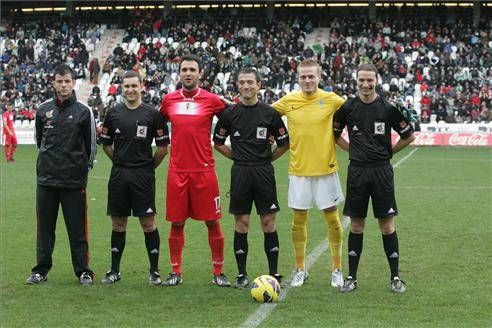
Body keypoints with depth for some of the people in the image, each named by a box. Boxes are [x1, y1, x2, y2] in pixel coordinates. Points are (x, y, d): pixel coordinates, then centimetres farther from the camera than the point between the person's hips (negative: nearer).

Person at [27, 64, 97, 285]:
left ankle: (83, 271, 8)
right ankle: (41, 270, 16)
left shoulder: (83, 112, -2)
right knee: (44, 227, 8)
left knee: (77, 229, 1)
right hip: (46, 179, 3)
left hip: (74, 181, -3)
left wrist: (83, 170, 5)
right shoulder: (43, 110, 6)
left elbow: (91, 145, 4)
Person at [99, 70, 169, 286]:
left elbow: (163, 147, 2)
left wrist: (148, 166, 4)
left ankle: (154, 271, 6)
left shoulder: (152, 114, -1)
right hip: (119, 175, 3)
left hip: (143, 177, -3)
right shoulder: (114, 114, 7)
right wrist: (121, 162, 12)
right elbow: (106, 144, 16)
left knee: (148, 223, -3)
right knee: (118, 224, 8)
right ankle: (114, 271, 16)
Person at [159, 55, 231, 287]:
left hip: (204, 170, -2)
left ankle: (218, 272, 11)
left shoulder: (211, 100, -1)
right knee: (176, 223, 5)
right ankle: (175, 272, 14)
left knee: (212, 222, 1)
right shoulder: (169, 100, 7)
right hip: (177, 170, 2)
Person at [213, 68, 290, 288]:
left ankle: (273, 273, 7)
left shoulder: (269, 113, 2)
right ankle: (242, 274, 10)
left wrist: (266, 158, 4)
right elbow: (218, 142, 13)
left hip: (264, 172, 0)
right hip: (240, 173, 1)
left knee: (268, 222, 1)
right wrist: (237, 156, 7)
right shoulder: (230, 113, 4)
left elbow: (284, 143, 9)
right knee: (241, 223, 3)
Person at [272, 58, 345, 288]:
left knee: (332, 218, 4)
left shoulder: (330, 100, -6)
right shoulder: (288, 101, -1)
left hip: (326, 169, -1)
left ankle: (337, 269, 17)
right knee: (299, 219, 6)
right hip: (298, 170, 1)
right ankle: (300, 270, 19)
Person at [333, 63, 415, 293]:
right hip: (357, 171, 1)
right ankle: (352, 277, 14)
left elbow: (409, 136, 7)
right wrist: (353, 150, 8)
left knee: (387, 226, 0)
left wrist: (388, 152, 6)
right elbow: (334, 134, 17)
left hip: (381, 171, -1)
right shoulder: (348, 108, 2)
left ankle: (395, 277, 8)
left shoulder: (387, 109, -2)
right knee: (356, 226, 6)